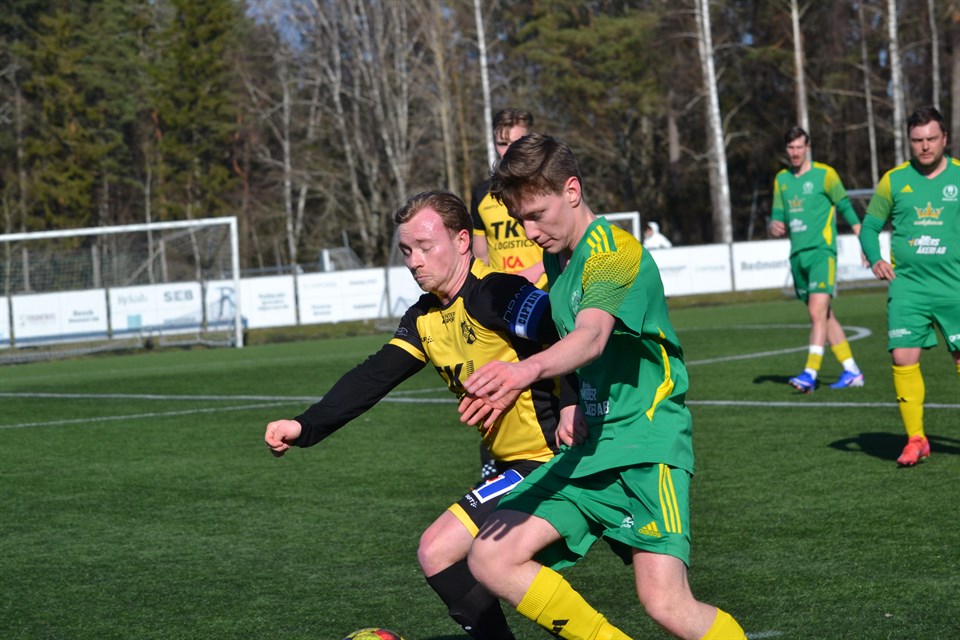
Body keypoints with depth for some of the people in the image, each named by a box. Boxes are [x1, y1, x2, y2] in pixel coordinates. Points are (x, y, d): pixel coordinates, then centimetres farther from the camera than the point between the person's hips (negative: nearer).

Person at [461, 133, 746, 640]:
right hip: (585, 447, 8)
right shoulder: (555, 259, 14)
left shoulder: (615, 252, -14)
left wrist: (528, 369, -52)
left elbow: (592, 336, -34)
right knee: (492, 559, -9)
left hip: (644, 445, -8)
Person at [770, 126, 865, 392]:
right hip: (798, 255, 7)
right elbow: (778, 216, 17)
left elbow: (846, 208, 0)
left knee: (818, 312, -17)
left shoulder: (824, 174, -3)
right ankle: (852, 372, 18)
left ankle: (810, 374, -23)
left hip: (821, 252, -7)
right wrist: (775, 226, -7)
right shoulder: (781, 179, 14)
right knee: (824, 315, 10)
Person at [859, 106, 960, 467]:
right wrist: (874, 259, -6)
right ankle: (915, 440, 3)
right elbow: (869, 226, 13)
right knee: (903, 358, -9)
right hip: (907, 285, 1)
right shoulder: (894, 180, 6)